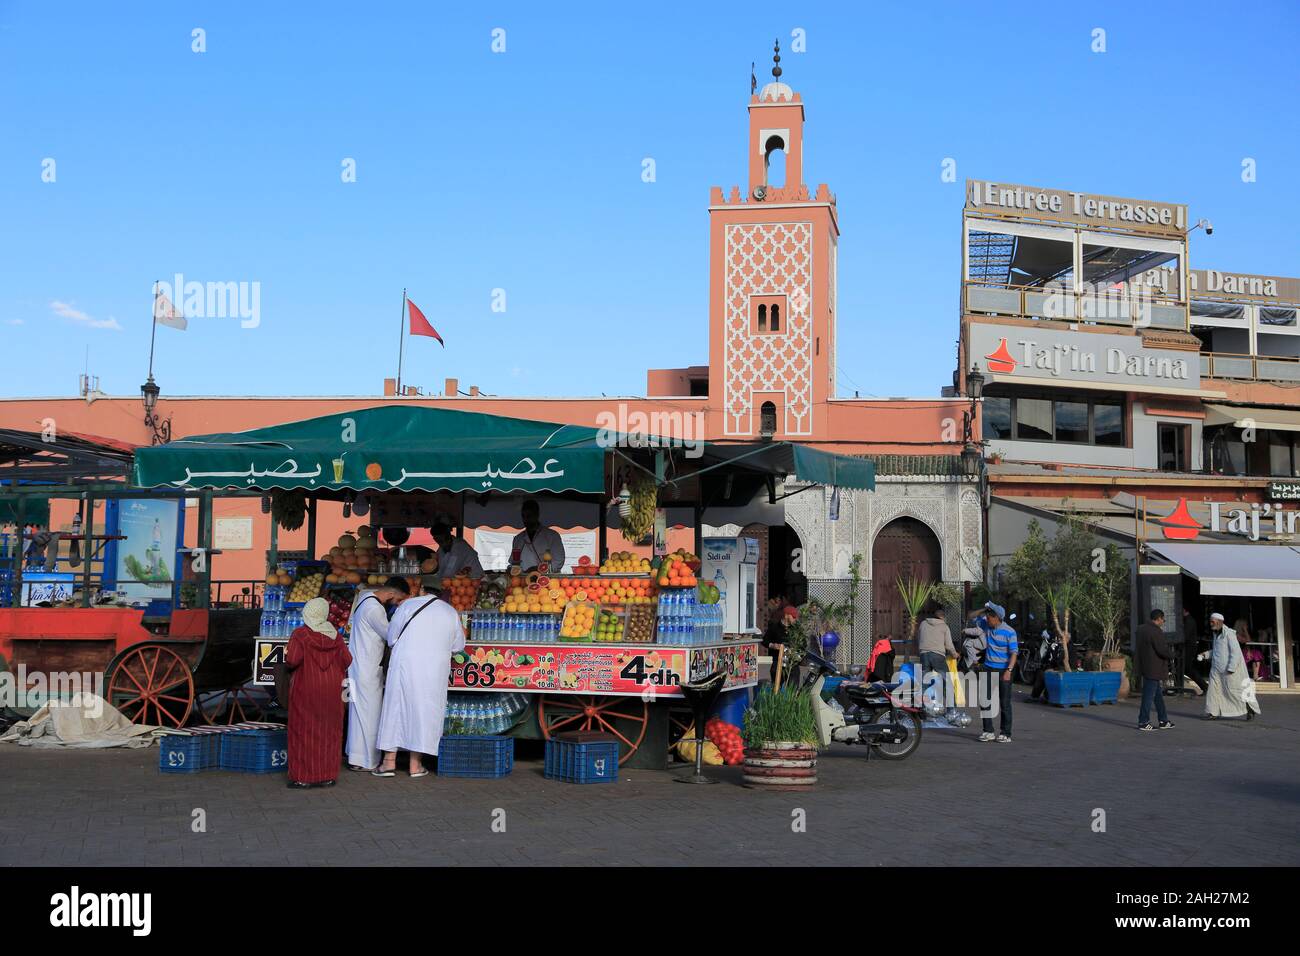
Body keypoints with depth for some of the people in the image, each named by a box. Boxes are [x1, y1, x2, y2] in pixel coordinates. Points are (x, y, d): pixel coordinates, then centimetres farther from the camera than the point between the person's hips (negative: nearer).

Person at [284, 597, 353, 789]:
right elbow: (347, 660, -1)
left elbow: (292, 660, -18)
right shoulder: (334, 634, 2)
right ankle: (327, 776, 13)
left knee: (304, 732, 3)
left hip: (306, 689, -4)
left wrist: (286, 658, 3)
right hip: (331, 690, 4)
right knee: (329, 731, 11)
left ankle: (303, 777, 3)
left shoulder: (299, 634, -9)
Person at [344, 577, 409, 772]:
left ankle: (356, 755, 23)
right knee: (368, 711, -3)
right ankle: (362, 760, 2)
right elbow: (391, 635, -14)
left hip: (361, 666, 10)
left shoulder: (366, 596, 8)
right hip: (367, 668, -10)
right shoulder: (374, 609, -22)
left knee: (361, 711, 15)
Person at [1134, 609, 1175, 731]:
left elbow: (1137, 647, 20)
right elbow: (1163, 650, -22)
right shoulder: (1156, 632, -19)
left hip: (1144, 666, 10)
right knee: (1149, 695, -3)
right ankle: (1143, 722, 1)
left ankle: (1164, 721, 23)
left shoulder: (1141, 629, 11)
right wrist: (1172, 655, -1)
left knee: (1158, 694, 17)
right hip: (1154, 669, -10)